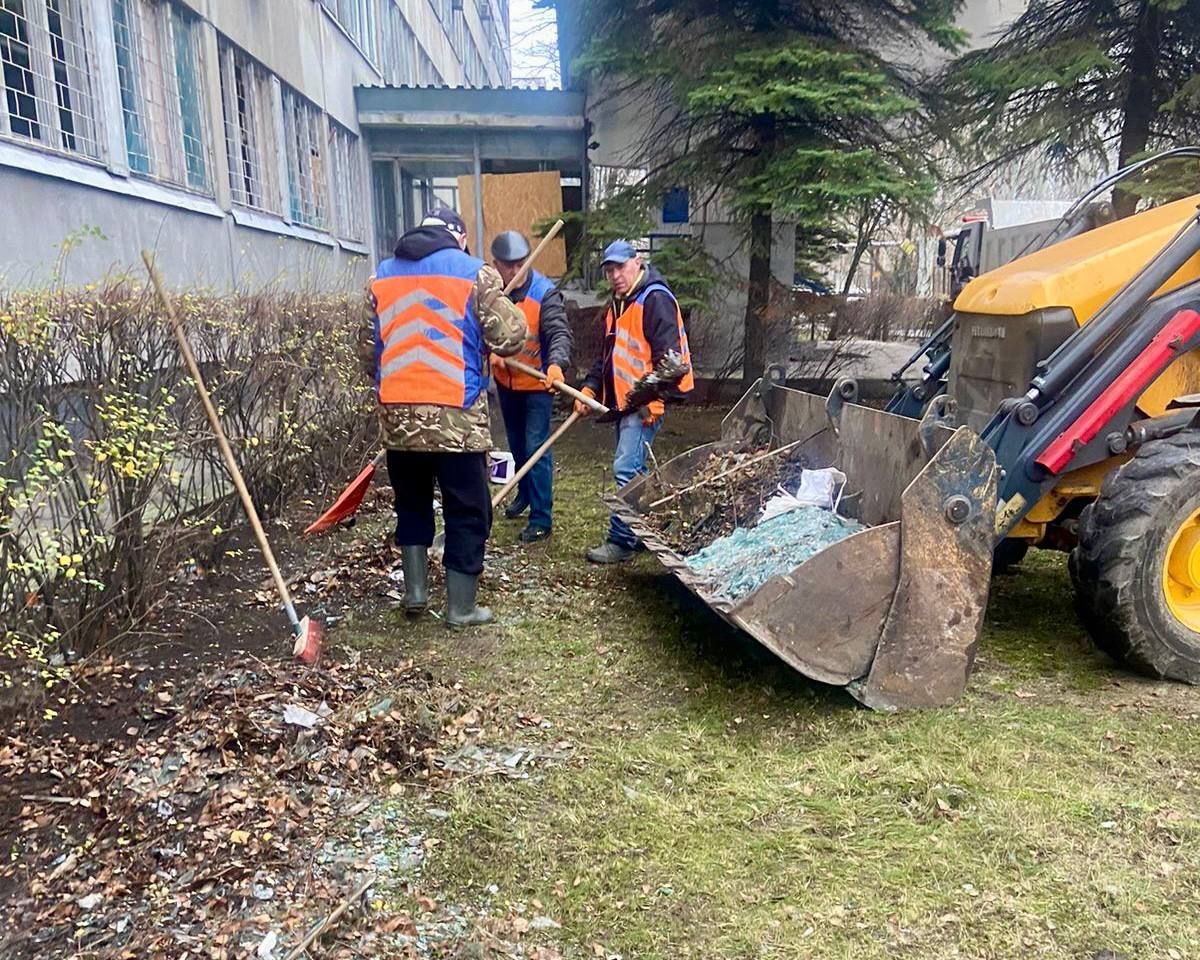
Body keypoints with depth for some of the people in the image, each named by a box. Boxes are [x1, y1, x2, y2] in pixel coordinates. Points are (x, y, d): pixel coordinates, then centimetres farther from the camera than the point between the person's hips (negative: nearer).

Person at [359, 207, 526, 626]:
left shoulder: (382, 276, 13)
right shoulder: (475, 272, -2)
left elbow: (368, 348, 16)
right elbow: (511, 337, -6)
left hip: (398, 415, 5)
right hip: (457, 416, -4)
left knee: (411, 504, 22)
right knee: (466, 511, 7)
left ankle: (415, 590, 28)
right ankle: (461, 607, 14)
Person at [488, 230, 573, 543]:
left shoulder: (545, 293, -18)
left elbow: (560, 332, -28)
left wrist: (556, 364, -47)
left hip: (537, 383, -5)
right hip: (505, 381, 5)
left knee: (536, 448, -7)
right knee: (517, 444, 21)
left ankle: (541, 519, 0)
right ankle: (525, 492, 44)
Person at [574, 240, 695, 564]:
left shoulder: (655, 299, -12)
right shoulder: (617, 304, 18)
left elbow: (668, 354, -18)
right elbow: (607, 355, 24)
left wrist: (656, 399, -22)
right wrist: (590, 388, 12)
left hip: (646, 403, -10)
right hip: (622, 401, 10)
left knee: (626, 469, -13)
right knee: (635, 470, 14)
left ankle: (621, 541, -6)